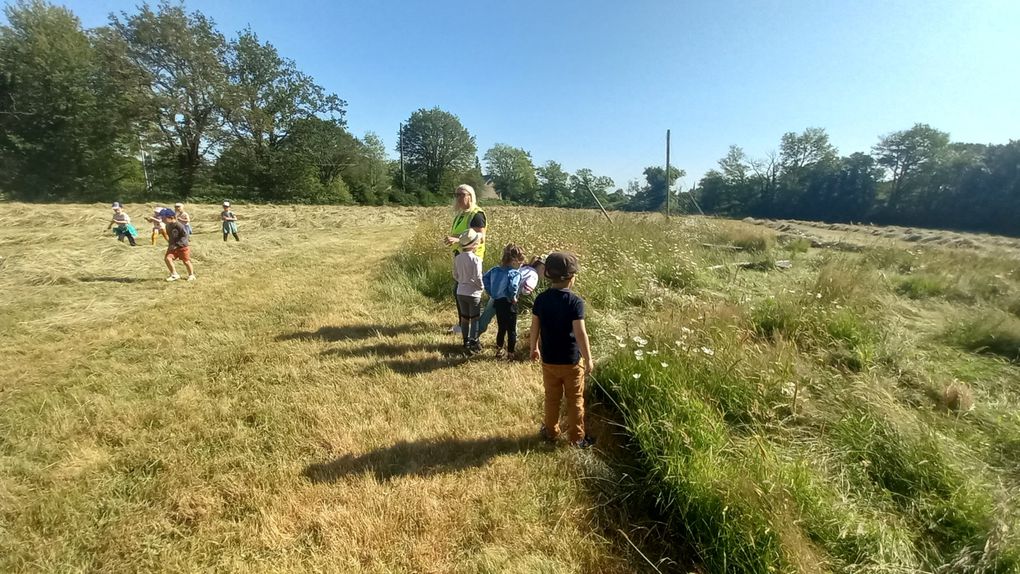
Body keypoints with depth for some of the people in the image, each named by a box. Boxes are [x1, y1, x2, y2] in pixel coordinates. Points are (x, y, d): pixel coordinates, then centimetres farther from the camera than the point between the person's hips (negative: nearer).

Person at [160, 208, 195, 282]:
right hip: (173, 247, 7)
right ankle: (174, 275, -1)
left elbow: (185, 236, -21)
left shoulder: (178, 225, -19)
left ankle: (191, 275, 26)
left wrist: (176, 244, -24)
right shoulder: (168, 226, 6)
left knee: (186, 262, 5)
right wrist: (170, 244, 14)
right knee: (167, 258, -12)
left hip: (182, 246, -7)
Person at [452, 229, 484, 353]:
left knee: (464, 318, 16)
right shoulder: (476, 259, -18)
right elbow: (478, 277, -20)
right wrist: (481, 287, -2)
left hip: (461, 293, 6)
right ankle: (473, 344, 11)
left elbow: (455, 276, 7)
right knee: (474, 319, 7)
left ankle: (466, 342, 26)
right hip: (473, 293, -6)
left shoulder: (457, 258, 0)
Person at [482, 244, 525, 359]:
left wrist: (490, 293, 11)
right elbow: (513, 286, -35)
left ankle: (498, 350, 32)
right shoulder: (515, 273, -19)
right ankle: (511, 353, 18)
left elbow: (485, 278, 9)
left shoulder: (495, 270, 3)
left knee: (501, 328, 22)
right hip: (509, 304, -7)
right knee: (511, 330, 9)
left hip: (497, 302, 7)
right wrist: (513, 297, -17)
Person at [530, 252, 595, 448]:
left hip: (548, 359, 4)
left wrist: (534, 349, 15)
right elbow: (580, 333, -21)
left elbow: (535, 327, 0)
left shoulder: (541, 299, -6)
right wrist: (588, 359, -11)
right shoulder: (575, 302, -18)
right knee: (575, 400, 13)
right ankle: (577, 438, 25)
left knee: (552, 398, 20)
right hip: (571, 360, -4)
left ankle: (550, 431, 35)